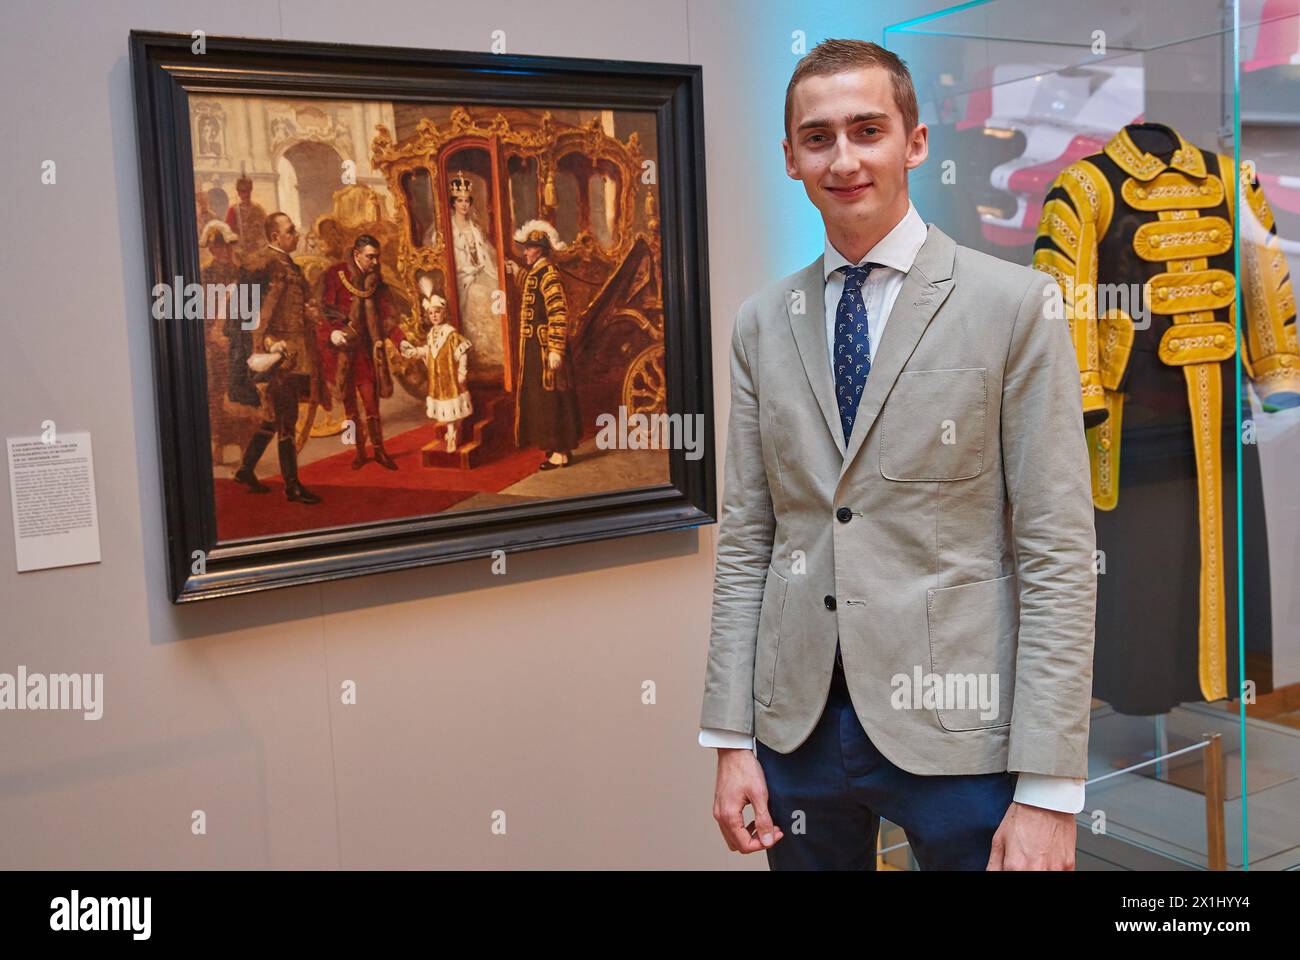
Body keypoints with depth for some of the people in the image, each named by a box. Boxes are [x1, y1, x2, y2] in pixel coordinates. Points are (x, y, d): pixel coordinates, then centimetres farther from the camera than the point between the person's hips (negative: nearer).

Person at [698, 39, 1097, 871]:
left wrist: (1049, 792, -12)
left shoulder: (1017, 304, -5)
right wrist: (732, 738, 2)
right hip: (798, 725, 4)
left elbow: (1058, 552, -8)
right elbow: (745, 541, 6)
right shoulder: (763, 324, 6)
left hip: (957, 729, -3)